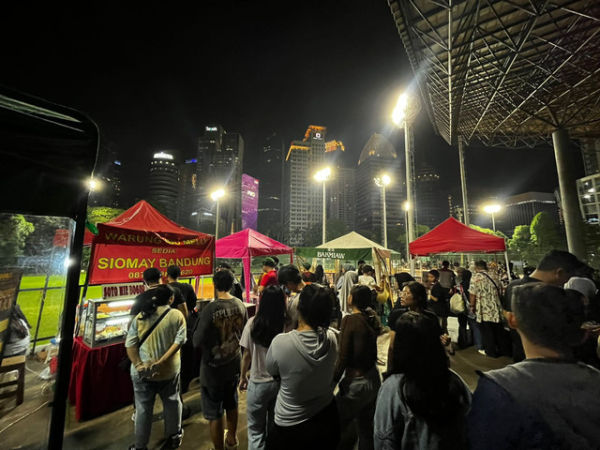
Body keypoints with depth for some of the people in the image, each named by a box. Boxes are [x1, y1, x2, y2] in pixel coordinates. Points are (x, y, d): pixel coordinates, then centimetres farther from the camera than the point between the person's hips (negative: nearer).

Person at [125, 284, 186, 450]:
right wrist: (161, 362, -15)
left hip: (142, 372, 1)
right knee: (172, 403, 22)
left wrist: (138, 364, -13)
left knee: (143, 408, 19)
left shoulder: (140, 316, -5)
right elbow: (179, 341, -18)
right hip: (169, 370, 0)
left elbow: (130, 344, -9)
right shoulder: (177, 315, -11)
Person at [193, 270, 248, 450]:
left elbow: (197, 342, -18)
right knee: (231, 404, 28)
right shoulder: (241, 305, -11)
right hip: (234, 363, 6)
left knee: (214, 413, 16)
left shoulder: (210, 310, -27)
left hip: (213, 368, -5)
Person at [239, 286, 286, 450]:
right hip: (281, 382, 2)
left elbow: (247, 355, -9)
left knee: (256, 430, 20)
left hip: (258, 382, -1)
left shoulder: (253, 323, -19)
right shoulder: (287, 324, -18)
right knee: (275, 427, 25)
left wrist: (243, 376, 9)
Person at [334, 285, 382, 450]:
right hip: (373, 378, 7)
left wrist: (333, 381, -10)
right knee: (366, 427, 23)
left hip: (356, 381, -7)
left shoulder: (350, 320, -20)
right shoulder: (372, 318, -3)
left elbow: (343, 357, -18)